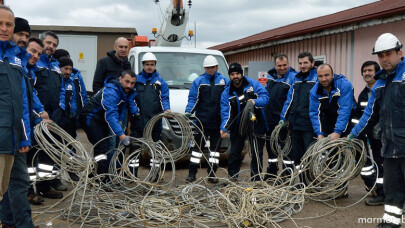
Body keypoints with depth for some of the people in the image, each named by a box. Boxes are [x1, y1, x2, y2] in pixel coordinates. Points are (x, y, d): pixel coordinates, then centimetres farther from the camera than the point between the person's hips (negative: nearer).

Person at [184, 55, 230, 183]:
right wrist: (188, 113, -12)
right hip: (202, 120, -1)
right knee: (198, 146, 0)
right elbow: (193, 99, 2)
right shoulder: (198, 81, 4)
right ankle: (192, 173, 6)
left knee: (215, 146, 8)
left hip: (218, 121, 2)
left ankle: (212, 174, 16)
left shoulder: (225, 81, 6)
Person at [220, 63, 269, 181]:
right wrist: (224, 128, -22)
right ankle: (232, 177, 25)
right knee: (234, 152, 10)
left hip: (255, 124, -2)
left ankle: (256, 179, 12)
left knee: (257, 152, 1)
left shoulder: (253, 84, -3)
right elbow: (225, 112, -6)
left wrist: (255, 102, -30)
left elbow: (265, 97, -9)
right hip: (237, 126, 2)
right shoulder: (227, 93, 1)